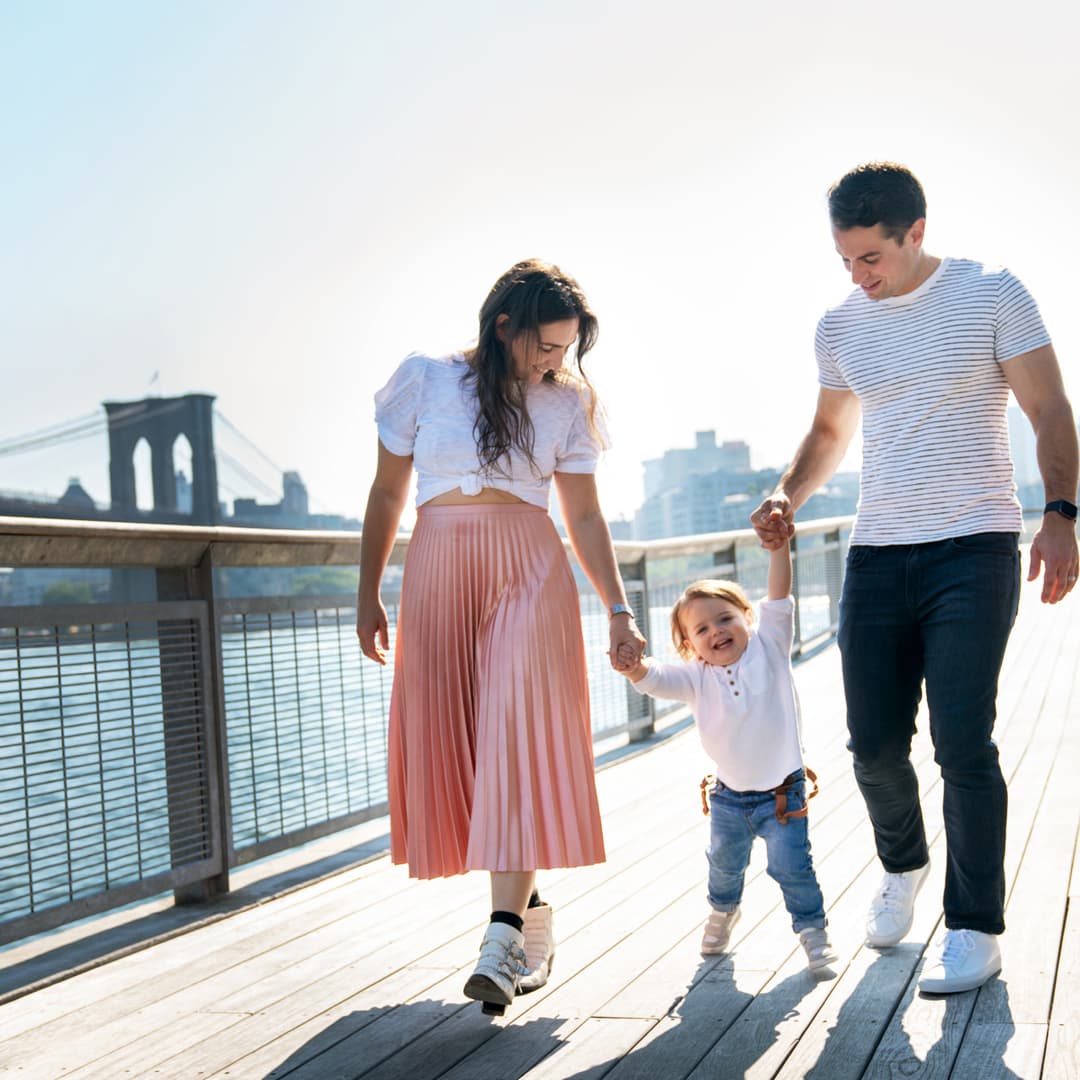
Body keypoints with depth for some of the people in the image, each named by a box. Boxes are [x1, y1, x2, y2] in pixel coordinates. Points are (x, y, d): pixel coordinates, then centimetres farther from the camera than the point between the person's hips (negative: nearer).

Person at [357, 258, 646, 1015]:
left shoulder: (566, 402, 8)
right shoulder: (426, 380, 5)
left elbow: (584, 514, 10)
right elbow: (388, 493, 10)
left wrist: (619, 610, 4)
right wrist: (368, 595, 8)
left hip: (529, 572, -1)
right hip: (438, 572, 1)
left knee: (517, 736, -14)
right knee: (449, 740, 1)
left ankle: (506, 933, -17)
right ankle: (531, 912, 15)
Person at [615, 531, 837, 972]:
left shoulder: (769, 647, -6)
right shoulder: (696, 679, -4)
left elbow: (778, 599, -15)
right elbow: (654, 680, -19)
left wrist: (778, 545, -25)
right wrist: (633, 667, -41)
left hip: (781, 791, -3)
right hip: (729, 795, 3)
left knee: (790, 865, -7)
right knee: (724, 863, 19)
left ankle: (812, 928, 14)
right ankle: (723, 910, 47)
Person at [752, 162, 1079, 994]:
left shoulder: (991, 295, -2)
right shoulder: (840, 326, 11)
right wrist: (788, 496, 4)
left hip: (974, 550, -4)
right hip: (877, 553, 5)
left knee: (963, 744, -9)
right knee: (875, 744, 6)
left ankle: (976, 927, 5)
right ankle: (903, 867, 35)